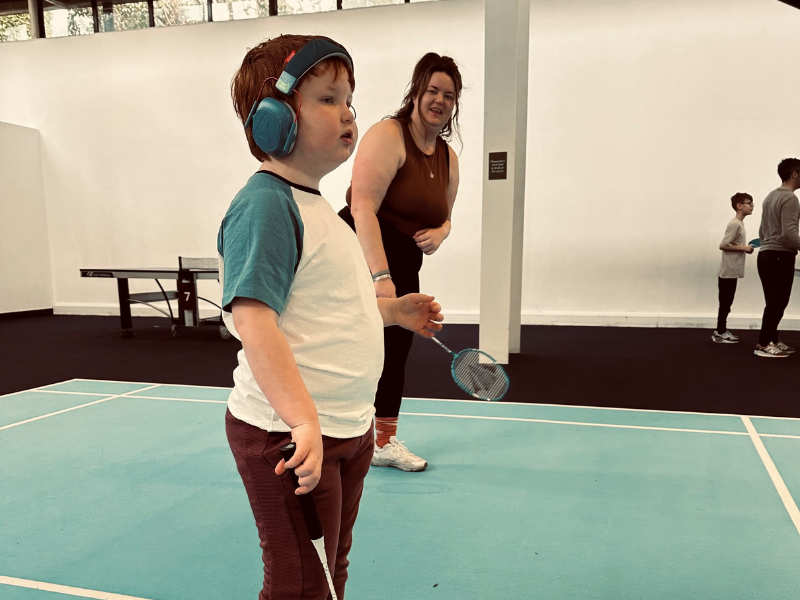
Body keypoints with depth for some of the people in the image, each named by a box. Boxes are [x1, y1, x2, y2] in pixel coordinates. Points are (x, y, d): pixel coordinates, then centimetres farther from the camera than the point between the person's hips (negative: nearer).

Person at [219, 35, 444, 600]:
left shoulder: (317, 205, 12)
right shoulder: (264, 203, -18)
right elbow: (253, 320, -28)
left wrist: (392, 309, 15)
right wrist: (304, 422, -35)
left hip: (349, 427, 10)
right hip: (291, 435, -9)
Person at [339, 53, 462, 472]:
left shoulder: (448, 157, 12)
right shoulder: (388, 135, -12)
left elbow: (443, 216, 23)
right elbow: (363, 208, -23)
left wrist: (439, 233, -3)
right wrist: (381, 276, -31)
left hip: (401, 270, 8)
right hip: (362, 261, -8)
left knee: (396, 352, 13)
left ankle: (385, 444, 29)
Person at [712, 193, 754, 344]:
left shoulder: (739, 224, 14)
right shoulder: (735, 224, -14)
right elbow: (722, 245, -19)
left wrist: (745, 248, 4)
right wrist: (743, 248, -15)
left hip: (731, 271, 9)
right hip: (728, 272, -9)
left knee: (727, 303, 13)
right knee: (725, 303, -4)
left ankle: (721, 331, 20)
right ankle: (720, 334, 2)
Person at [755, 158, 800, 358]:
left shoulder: (771, 196, 18)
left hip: (766, 255, 10)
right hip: (780, 257, -10)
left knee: (775, 302, 14)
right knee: (777, 302, -6)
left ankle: (772, 341, 19)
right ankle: (764, 345, -4)